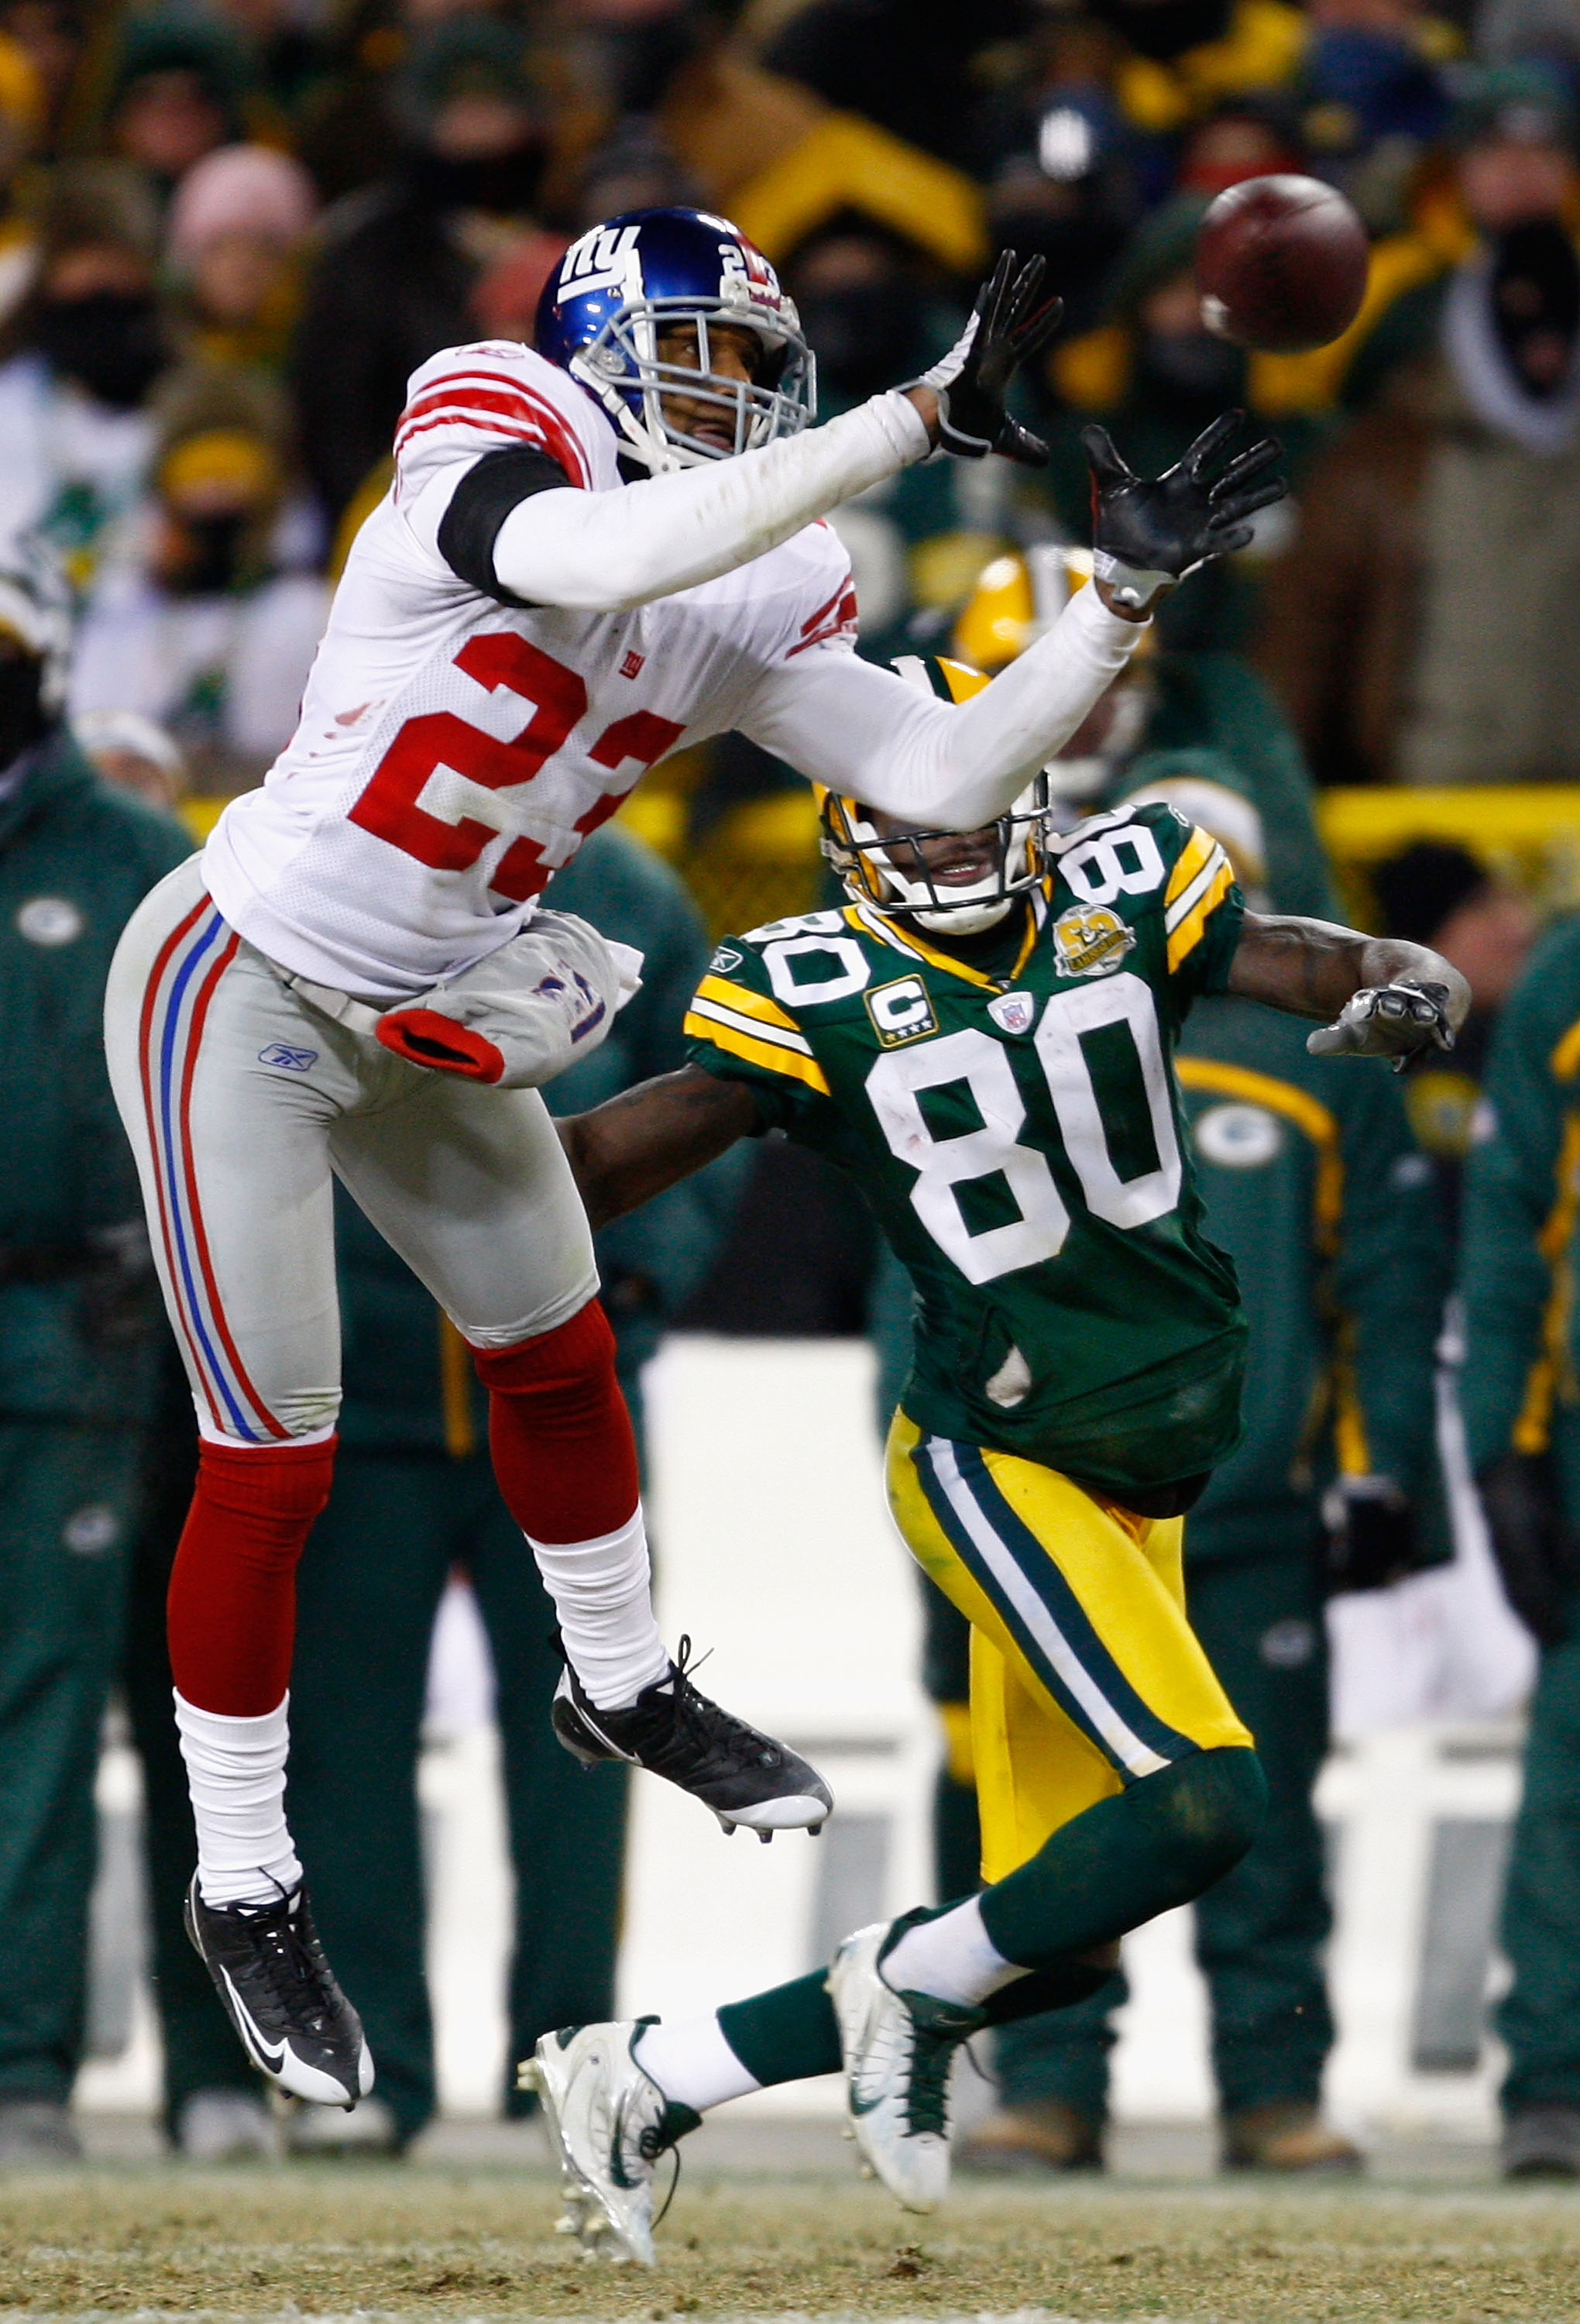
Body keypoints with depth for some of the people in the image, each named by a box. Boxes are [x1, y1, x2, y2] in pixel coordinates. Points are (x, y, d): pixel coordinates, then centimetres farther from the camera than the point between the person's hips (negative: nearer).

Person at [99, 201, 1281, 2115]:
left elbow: (947, 774, -7)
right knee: (269, 1466, -3)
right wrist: (919, 418, -46)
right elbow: (615, 554, -46)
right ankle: (240, 1886, 11)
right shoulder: (489, 462, -24)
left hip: (429, 1017, 7)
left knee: (556, 1350, 23)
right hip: (239, 999, -7)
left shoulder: (747, 612, -4)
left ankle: (618, 1684, 49)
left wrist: (1125, 592, -16)